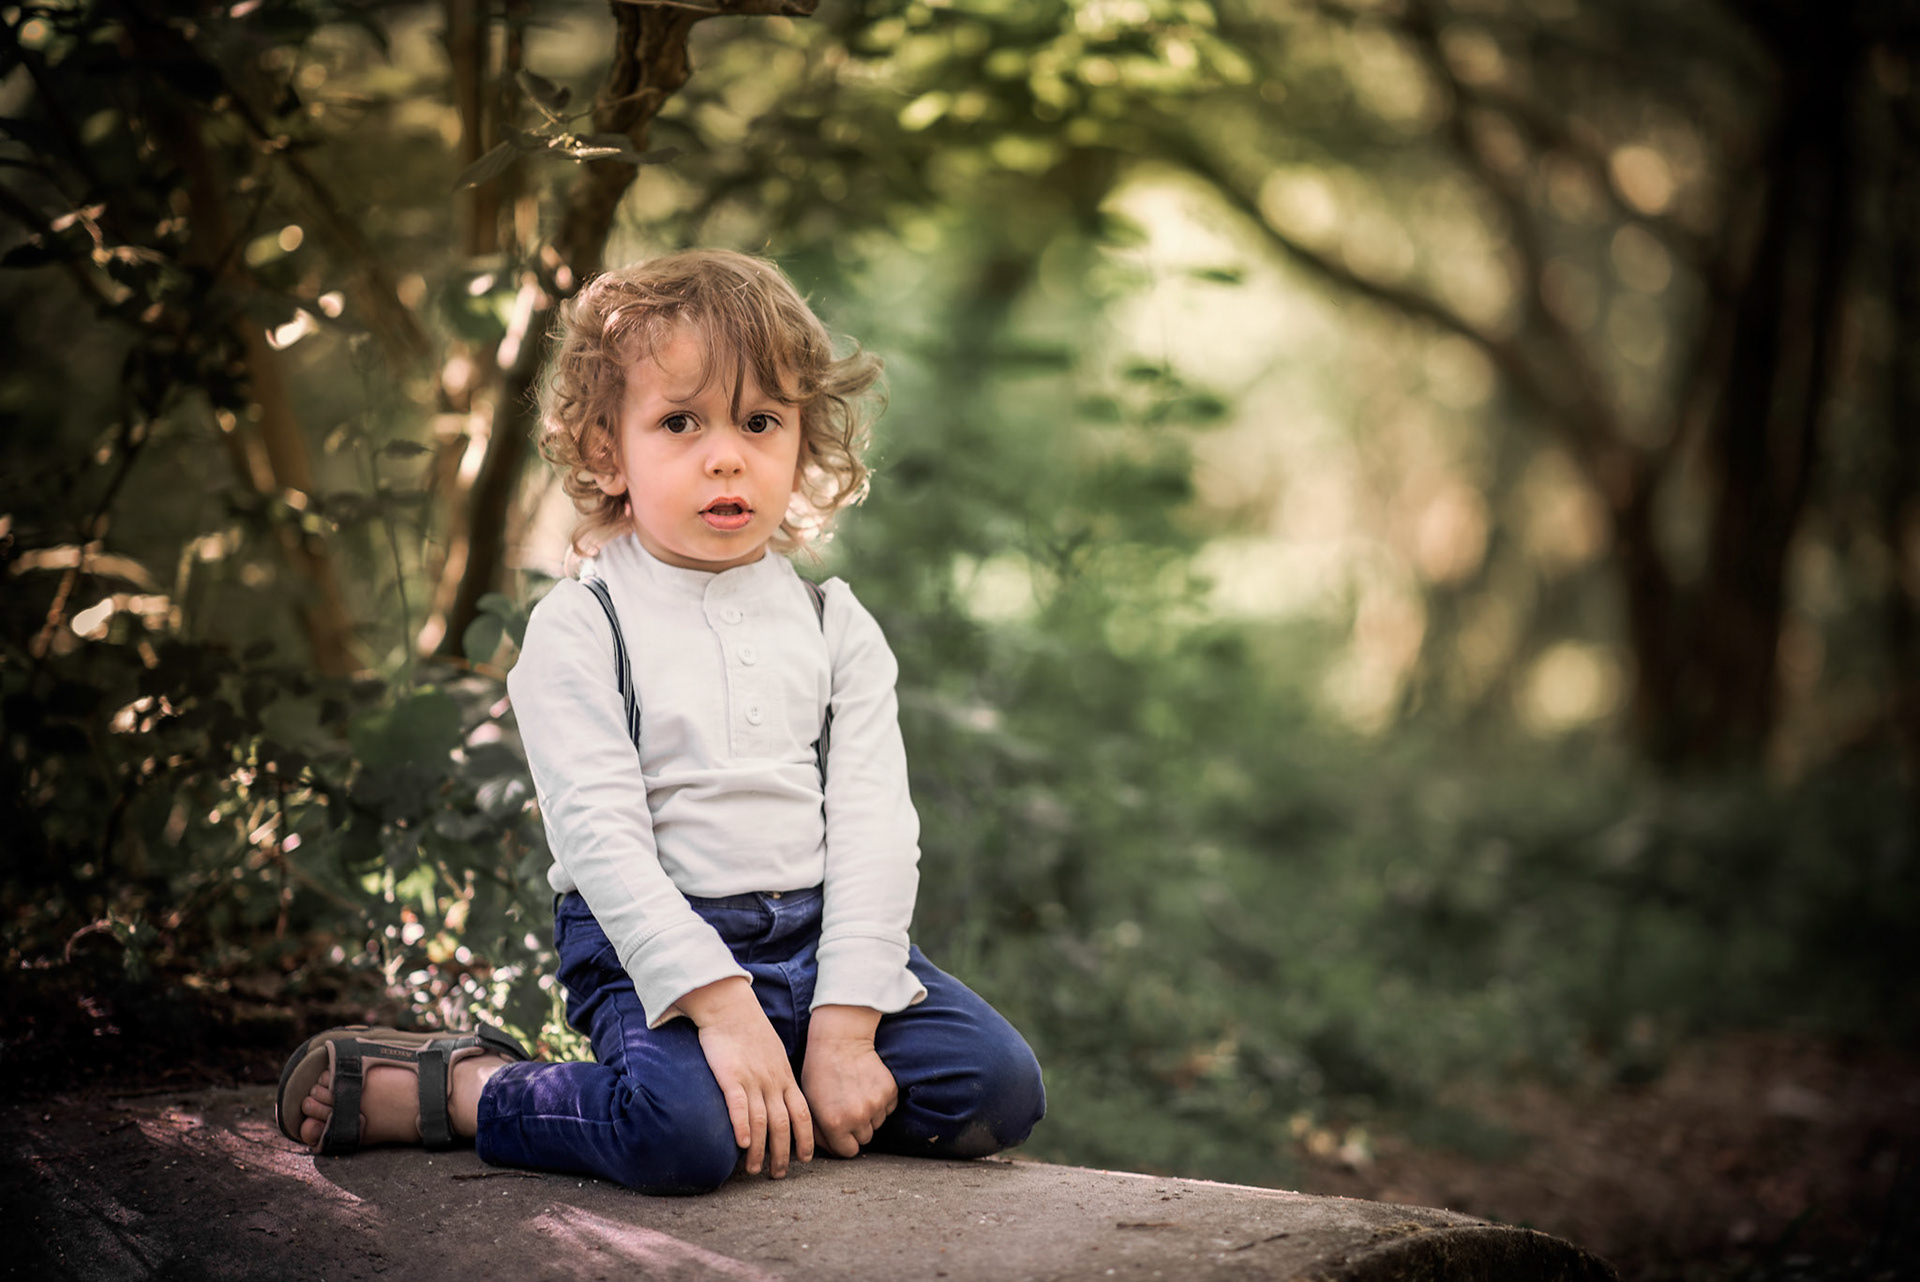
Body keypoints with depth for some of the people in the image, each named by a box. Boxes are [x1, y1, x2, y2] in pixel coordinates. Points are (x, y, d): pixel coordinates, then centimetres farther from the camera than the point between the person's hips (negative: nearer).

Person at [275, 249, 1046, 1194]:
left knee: (1000, 1086, -13)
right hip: (649, 945, -5)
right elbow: (600, 835, -13)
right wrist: (722, 1005, -24)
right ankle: (450, 1087, -8)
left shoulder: (835, 627, 8)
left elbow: (875, 828, 1)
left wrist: (846, 1025, -12)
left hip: (820, 935, 5)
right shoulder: (578, 630, -4)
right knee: (685, 1133, -32)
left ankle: (768, 1096, 3)